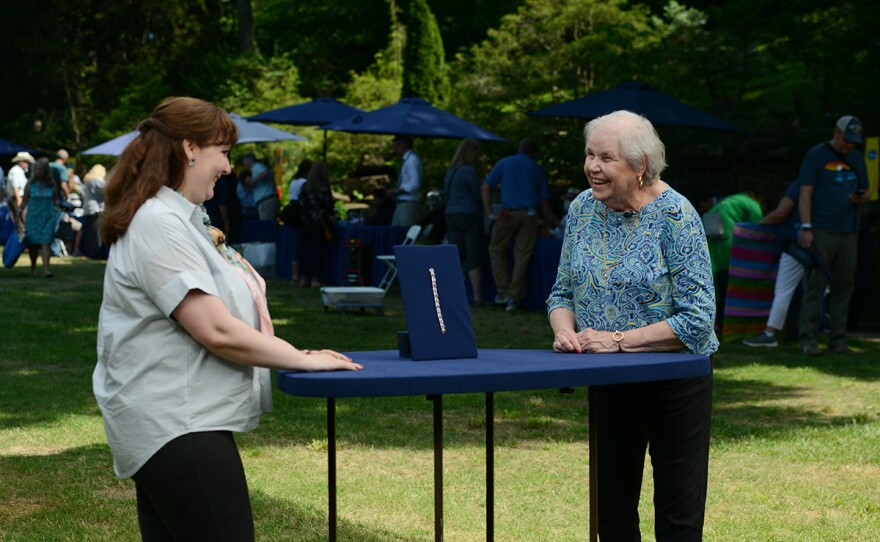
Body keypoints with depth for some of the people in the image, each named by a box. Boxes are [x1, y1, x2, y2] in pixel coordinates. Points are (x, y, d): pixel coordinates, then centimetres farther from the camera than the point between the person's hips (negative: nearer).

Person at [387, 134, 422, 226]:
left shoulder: (413, 160, -12)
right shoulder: (407, 160, 16)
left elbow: (415, 185, -19)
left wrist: (396, 191, -15)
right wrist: (396, 192, 9)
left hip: (408, 204, -10)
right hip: (400, 204, 10)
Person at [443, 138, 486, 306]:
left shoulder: (450, 171, 14)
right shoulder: (469, 171, -10)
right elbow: (479, 195, -9)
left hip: (451, 215, 7)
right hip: (470, 215, -7)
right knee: (474, 257, -6)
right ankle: (477, 297, -9)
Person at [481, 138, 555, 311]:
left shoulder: (504, 163, 11)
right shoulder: (537, 170, 14)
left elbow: (485, 188, 3)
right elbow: (544, 202, 13)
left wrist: (490, 213, 2)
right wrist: (554, 222, 24)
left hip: (508, 214, -1)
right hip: (529, 214, 1)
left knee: (497, 251, 11)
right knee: (522, 256, 2)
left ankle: (502, 292, 2)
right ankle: (514, 297, 0)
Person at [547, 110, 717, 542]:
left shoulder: (675, 216, -16)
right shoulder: (583, 208, 1)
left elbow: (697, 319, -20)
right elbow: (562, 291, 9)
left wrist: (618, 340, -24)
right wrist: (565, 331, -13)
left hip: (675, 381, -5)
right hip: (608, 385, 5)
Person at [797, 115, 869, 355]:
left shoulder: (857, 159, 16)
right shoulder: (816, 155, 0)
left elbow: (865, 194, 21)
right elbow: (806, 193, -5)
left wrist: (860, 198, -4)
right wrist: (806, 227, -13)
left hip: (849, 233, 5)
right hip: (821, 232, -5)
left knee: (844, 287, 6)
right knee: (814, 286, -5)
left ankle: (838, 340, 11)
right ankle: (809, 339, -2)